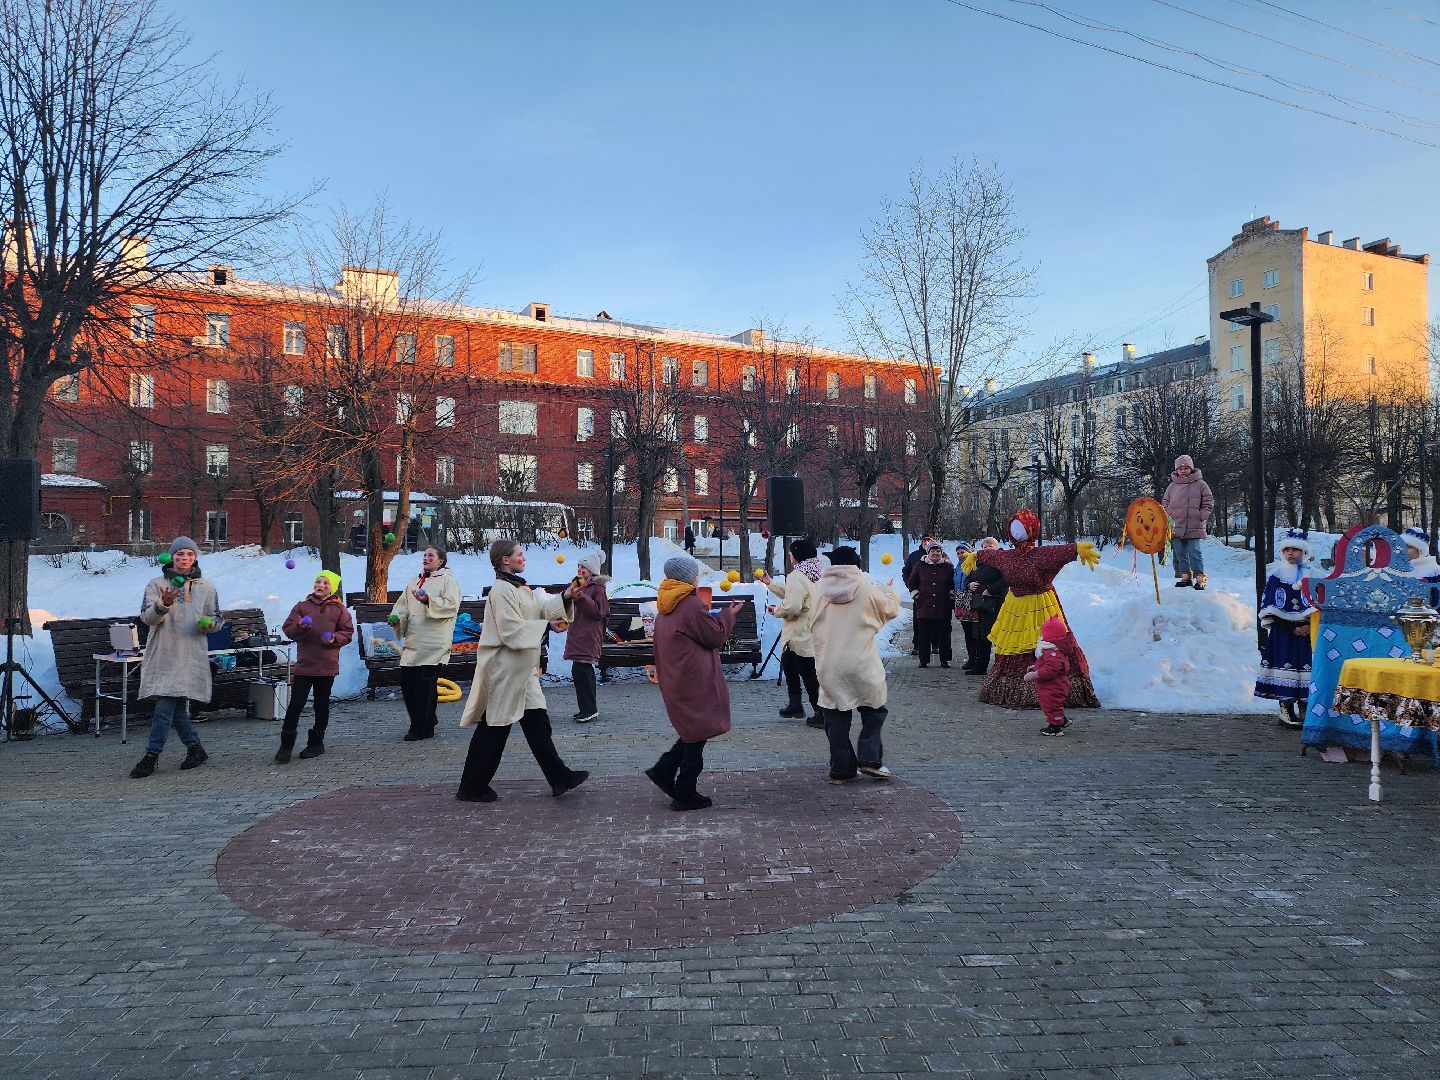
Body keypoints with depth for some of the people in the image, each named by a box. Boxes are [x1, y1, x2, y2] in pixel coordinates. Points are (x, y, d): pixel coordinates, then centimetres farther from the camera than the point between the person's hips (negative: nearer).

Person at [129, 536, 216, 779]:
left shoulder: (206, 587, 10)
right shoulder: (157, 584, 6)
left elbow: (216, 617, 17)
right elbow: (146, 617, -5)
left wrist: (209, 623, -7)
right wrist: (163, 604, -25)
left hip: (191, 656, -2)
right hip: (163, 655, 2)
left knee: (166, 706, -9)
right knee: (176, 707, 7)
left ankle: (151, 756, -3)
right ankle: (195, 749, 21)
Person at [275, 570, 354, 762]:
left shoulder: (339, 610, 4)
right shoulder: (302, 607, 6)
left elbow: (348, 632, 5)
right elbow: (288, 629, 4)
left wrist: (335, 638, -14)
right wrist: (299, 627, -16)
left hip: (327, 666, 0)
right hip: (304, 664, 0)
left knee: (322, 705, 10)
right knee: (296, 703, -4)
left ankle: (316, 742, 22)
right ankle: (286, 745, 5)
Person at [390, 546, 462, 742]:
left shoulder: (447, 579, -2)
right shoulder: (415, 582, 21)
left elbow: (452, 606, -13)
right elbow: (403, 604, 19)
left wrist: (429, 601, -24)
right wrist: (397, 617, -1)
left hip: (433, 643, -7)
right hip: (412, 642, 7)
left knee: (425, 685, -3)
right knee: (407, 682, 7)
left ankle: (424, 728, 8)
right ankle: (421, 724, 23)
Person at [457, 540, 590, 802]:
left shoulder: (520, 588, 14)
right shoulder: (502, 590, -17)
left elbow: (540, 609, 13)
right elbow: (511, 630, -23)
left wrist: (565, 599, 0)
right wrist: (546, 625, -21)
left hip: (521, 670, 10)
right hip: (504, 670, -10)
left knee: (537, 722, 10)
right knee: (493, 730, 1)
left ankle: (560, 778, 15)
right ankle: (471, 788, 13)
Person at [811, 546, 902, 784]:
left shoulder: (822, 593, 2)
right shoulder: (867, 590, -6)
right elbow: (891, 609, 11)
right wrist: (892, 592, 32)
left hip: (829, 668, 3)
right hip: (862, 666, -3)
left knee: (836, 719, 10)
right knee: (874, 710, 16)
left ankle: (842, 769, 14)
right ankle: (870, 759, 7)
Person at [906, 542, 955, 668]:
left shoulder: (948, 567, 5)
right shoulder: (920, 565, 4)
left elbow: (954, 583, 15)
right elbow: (910, 581, 13)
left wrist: (951, 595, 5)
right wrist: (915, 594, 4)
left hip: (943, 607, 0)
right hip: (924, 606, 0)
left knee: (944, 635, 5)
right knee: (924, 635, 2)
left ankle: (945, 660, 15)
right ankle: (924, 660, 11)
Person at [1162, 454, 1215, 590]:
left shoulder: (1200, 484, 1)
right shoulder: (1172, 486, 9)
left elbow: (1209, 502, 5)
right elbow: (1165, 503, 16)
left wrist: (1201, 517, -5)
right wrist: (1169, 518, 3)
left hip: (1194, 527, -4)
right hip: (1175, 526, 4)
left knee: (1194, 553, -6)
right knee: (1180, 553, 9)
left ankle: (1200, 579, 0)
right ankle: (1185, 577, 18)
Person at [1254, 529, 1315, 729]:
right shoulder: (1275, 576, 0)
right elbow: (1270, 609, -4)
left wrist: (1310, 625, -9)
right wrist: (1292, 628, -10)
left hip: (1308, 631, 2)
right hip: (1282, 632, -2)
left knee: (1306, 666, 1)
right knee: (1285, 667, -3)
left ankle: (1305, 709, 11)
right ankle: (1286, 708, 5)